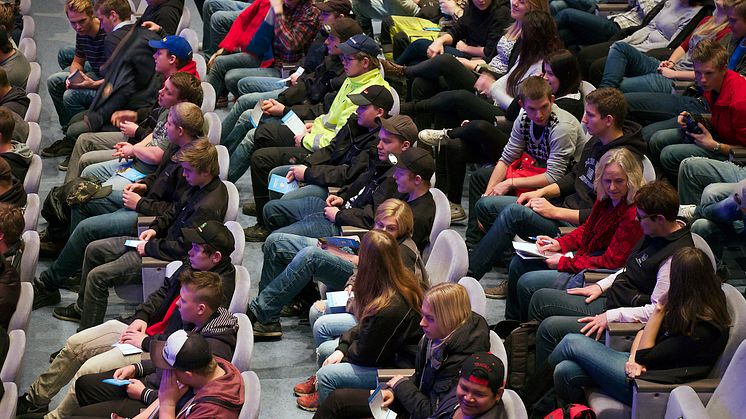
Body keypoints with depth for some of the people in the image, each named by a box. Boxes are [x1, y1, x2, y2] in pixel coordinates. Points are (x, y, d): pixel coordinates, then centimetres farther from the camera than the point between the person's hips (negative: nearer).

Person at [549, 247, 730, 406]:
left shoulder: (702, 329, -24)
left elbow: (645, 356, -16)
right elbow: (643, 333, 10)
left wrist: (659, 310, -15)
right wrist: (634, 358, -10)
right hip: (638, 368, 9)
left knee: (572, 342, -3)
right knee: (566, 371, -6)